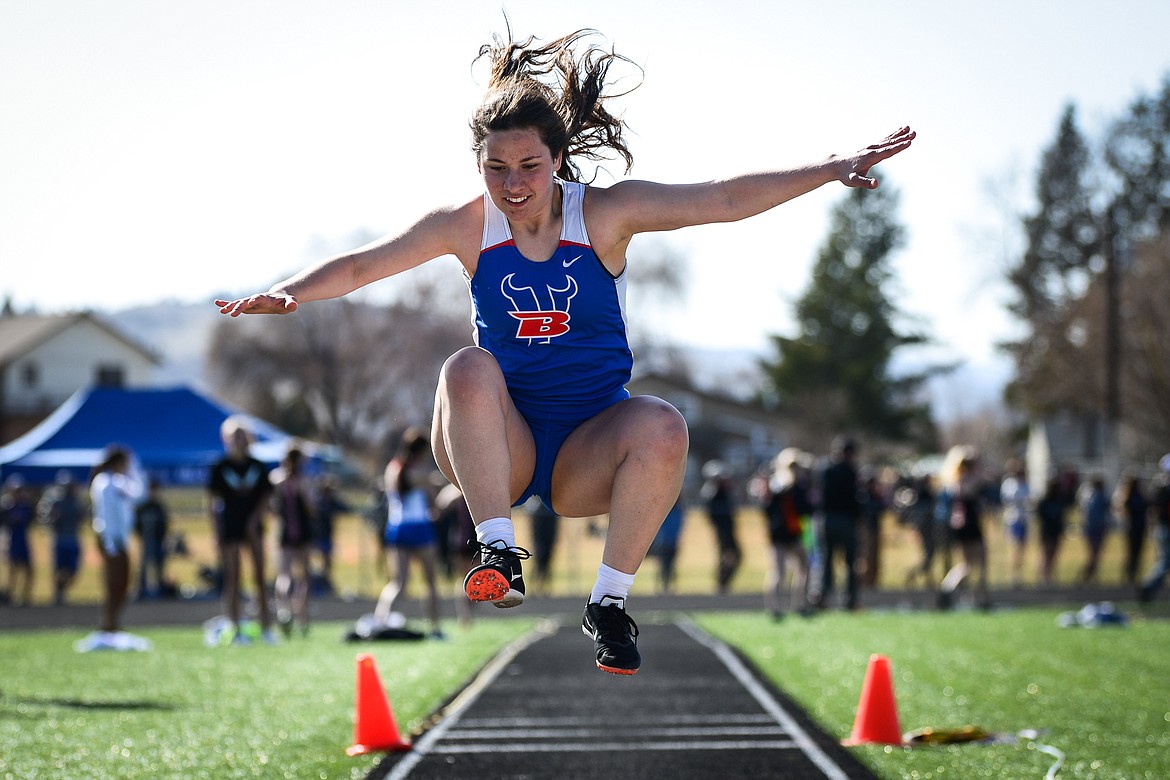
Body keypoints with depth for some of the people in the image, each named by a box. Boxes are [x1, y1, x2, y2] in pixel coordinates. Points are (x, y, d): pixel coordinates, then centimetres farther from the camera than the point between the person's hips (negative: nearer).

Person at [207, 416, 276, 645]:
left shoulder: (257, 466, 8)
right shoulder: (221, 467, 0)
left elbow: (265, 495, 9)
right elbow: (213, 499, -1)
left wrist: (256, 517, -5)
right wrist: (216, 529, -7)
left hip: (252, 527, 2)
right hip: (229, 529, -2)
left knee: (260, 576, -2)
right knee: (232, 579, 0)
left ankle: (266, 626, 1)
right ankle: (236, 631, 3)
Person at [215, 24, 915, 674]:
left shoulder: (606, 213, -7)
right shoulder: (468, 226, -4)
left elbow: (726, 200, -12)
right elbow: (363, 265, -4)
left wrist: (834, 169, -20)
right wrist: (287, 294, -22)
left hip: (587, 456, 0)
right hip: (502, 448, 0)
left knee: (663, 429, -32)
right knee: (469, 370, -31)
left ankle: (610, 600, -16)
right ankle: (500, 556, -30)